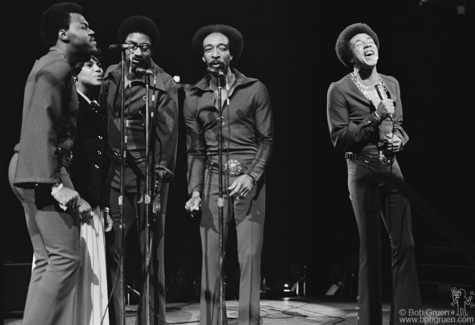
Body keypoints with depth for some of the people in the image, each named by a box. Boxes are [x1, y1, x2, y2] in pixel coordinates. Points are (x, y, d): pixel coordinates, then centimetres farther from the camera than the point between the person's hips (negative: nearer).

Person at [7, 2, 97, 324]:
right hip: (42, 171, -10)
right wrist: (54, 184, -27)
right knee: (65, 257, -11)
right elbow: (41, 126, -21)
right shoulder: (56, 67, -10)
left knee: (47, 260, 9)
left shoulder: (54, 67, 22)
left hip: (33, 171, 10)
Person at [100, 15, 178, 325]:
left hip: (147, 173, -3)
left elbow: (168, 134, -5)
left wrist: (160, 180, -12)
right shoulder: (110, 76, 10)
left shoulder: (164, 84, 0)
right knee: (109, 249, -1)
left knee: (151, 252, 3)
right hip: (114, 171, 3)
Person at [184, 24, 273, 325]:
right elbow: (196, 150, 11)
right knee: (211, 258, 0)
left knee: (250, 256, -5)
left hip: (249, 178, -2)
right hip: (212, 179, 2)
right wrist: (195, 190, -1)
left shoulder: (255, 90, 3)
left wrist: (251, 176, -11)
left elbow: (267, 140, 2)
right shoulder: (194, 98, 9)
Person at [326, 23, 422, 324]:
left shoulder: (391, 84, 13)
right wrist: (375, 118, -15)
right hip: (363, 171, -4)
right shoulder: (340, 90, -3)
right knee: (370, 249, 2)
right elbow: (339, 138, -8)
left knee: (405, 244, -3)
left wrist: (399, 139, -1)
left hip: (392, 169, 4)